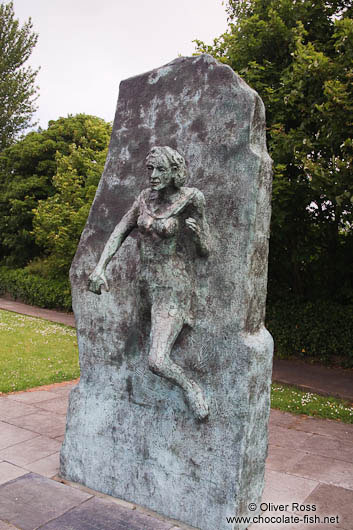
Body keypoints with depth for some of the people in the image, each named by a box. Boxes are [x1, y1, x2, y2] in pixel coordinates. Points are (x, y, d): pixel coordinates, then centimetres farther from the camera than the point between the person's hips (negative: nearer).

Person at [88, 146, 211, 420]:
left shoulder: (191, 199, -12)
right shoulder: (146, 197, 2)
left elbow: (205, 252, -5)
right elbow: (120, 231, 7)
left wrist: (197, 233, -27)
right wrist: (100, 267, -5)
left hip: (173, 287, -7)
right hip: (148, 284, 7)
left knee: (157, 361, -16)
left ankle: (192, 387, 9)